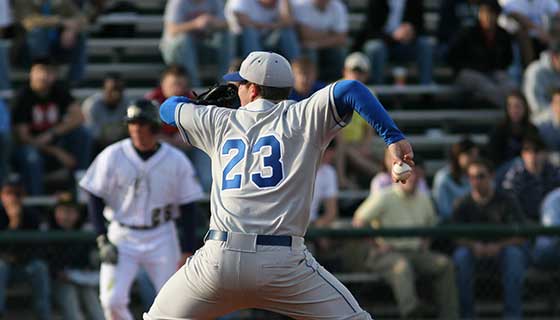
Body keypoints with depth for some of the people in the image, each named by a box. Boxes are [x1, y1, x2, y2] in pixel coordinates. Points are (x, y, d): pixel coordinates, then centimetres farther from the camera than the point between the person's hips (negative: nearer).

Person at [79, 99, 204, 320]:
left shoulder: (176, 161, -4)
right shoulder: (112, 156, -5)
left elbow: (188, 208, 1)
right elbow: (95, 198, 0)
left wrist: (188, 251, -4)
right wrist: (102, 240, -10)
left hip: (161, 238, 0)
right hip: (122, 237, 0)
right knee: (112, 300, -14)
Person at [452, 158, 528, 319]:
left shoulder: (506, 201, -3)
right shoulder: (463, 204, 2)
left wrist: (498, 246, -28)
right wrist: (474, 245, -27)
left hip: (502, 247, -1)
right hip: (475, 250, 1)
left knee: (514, 255, -35)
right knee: (461, 255, -32)